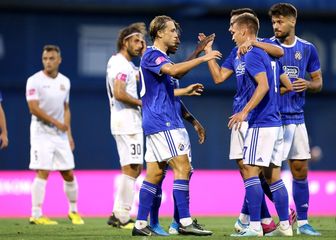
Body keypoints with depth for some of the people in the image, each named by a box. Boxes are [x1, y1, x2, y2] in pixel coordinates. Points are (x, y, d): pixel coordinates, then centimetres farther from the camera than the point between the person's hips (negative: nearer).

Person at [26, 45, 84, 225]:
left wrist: (69, 134, 12)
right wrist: (55, 122, -16)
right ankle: (36, 215, -9)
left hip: (60, 134, 6)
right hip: (41, 131, -6)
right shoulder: (35, 80, -8)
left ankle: (73, 211, 22)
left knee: (69, 174, 7)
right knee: (42, 172, -11)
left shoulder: (64, 81, 11)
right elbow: (33, 108, -15)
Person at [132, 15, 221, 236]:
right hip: (161, 122, -10)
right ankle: (185, 222, -14)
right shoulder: (152, 55, -11)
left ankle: (141, 224, 7)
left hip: (166, 122, 10)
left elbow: (177, 73, 34)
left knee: (155, 173, 7)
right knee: (182, 167, -12)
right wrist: (203, 58, -26)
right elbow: (173, 70, -29)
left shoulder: (161, 57, 19)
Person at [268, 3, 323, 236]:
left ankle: (303, 222, 12)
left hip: (297, 118, 4)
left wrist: (308, 84, -9)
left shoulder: (307, 49, 7)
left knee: (300, 171, 6)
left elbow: (318, 82, 13)